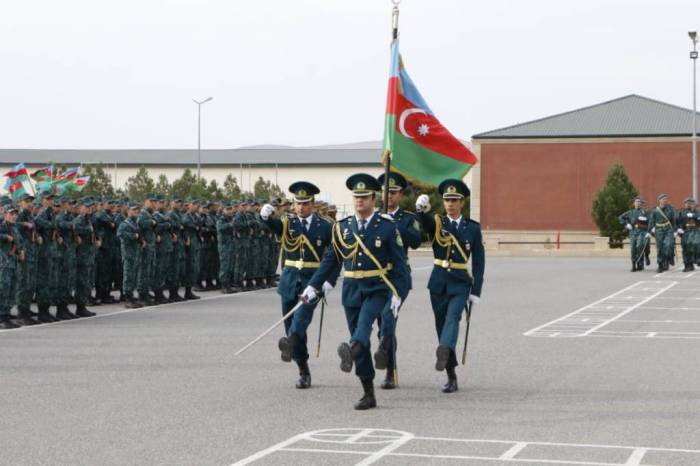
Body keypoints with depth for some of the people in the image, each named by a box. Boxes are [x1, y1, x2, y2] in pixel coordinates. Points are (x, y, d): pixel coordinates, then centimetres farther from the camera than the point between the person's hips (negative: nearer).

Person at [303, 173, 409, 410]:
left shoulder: (387, 227, -3)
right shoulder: (342, 227, 7)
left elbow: (399, 263, -3)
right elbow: (330, 260, 13)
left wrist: (398, 294, -12)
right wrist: (313, 286, 5)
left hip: (378, 288, -4)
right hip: (351, 290, 4)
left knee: (365, 319, -34)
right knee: (362, 345, 5)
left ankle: (352, 350, -62)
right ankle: (368, 394, 12)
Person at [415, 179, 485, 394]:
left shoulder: (473, 228, 3)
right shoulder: (436, 223, 3)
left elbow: (478, 261, 3)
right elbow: (424, 222, -22)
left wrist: (476, 291, -3)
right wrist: (421, 209, -45)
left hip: (460, 283, -2)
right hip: (439, 281, 2)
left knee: (453, 317, -25)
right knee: (441, 325, 5)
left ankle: (444, 351, -48)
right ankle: (451, 376, 14)